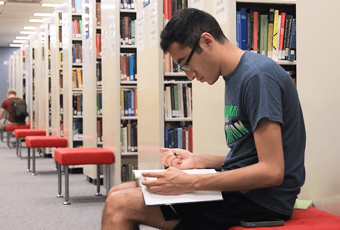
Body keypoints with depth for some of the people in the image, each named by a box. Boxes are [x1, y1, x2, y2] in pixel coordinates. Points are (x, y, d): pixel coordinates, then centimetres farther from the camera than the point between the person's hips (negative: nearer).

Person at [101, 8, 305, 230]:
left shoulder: (257, 76, -16)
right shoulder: (235, 77, 15)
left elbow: (272, 171, -23)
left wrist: (189, 183, -21)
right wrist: (197, 160, 5)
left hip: (261, 199, -10)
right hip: (240, 188, 10)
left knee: (119, 205, -15)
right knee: (118, 194, 7)